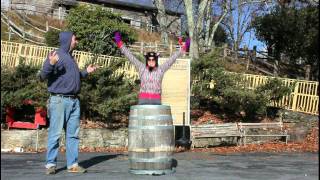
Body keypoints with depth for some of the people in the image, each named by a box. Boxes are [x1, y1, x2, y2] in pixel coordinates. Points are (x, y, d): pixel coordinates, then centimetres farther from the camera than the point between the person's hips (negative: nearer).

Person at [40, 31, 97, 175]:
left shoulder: (70, 57, 19)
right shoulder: (56, 55, -5)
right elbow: (43, 76, -12)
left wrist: (86, 72, 27)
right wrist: (51, 64, -28)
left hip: (74, 101, 8)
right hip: (59, 100, -8)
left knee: (73, 134, 7)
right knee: (55, 133, -5)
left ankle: (72, 164, 13)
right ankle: (51, 164, 4)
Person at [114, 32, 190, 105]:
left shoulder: (161, 69, 3)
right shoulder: (142, 68, 3)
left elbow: (172, 59, 3)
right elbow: (131, 57, 2)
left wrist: (183, 49, 0)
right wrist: (121, 45, 1)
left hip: (156, 101, 0)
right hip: (143, 100, 0)